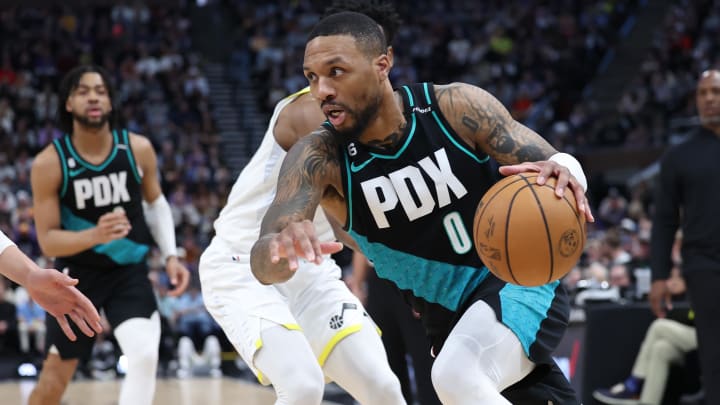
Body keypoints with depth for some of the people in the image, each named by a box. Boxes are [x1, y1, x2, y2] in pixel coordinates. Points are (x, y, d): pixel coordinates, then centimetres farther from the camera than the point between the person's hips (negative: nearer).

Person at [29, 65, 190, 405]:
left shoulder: (138, 150, -9)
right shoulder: (49, 163, -16)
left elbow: (156, 203, 11)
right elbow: (48, 241, -14)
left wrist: (170, 256, -1)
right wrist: (94, 236, -33)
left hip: (129, 271, 1)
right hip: (78, 274, -1)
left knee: (145, 356, -21)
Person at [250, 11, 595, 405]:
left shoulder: (456, 107, -16)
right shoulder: (317, 158, -15)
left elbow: (556, 166, -12)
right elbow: (263, 265, -28)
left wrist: (563, 172, -38)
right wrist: (280, 248, -54)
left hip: (519, 280, -4)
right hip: (447, 314, 4)